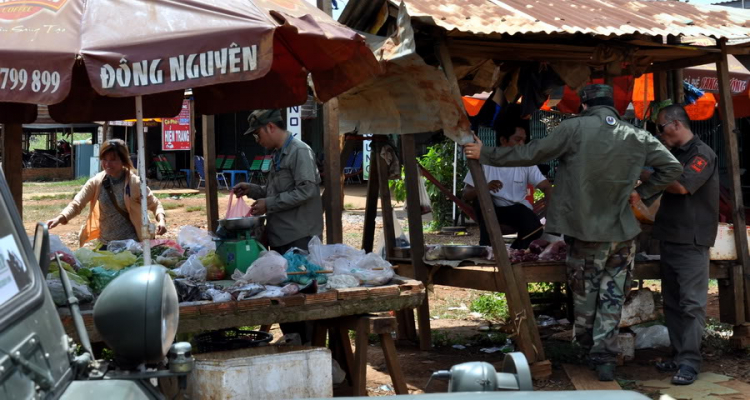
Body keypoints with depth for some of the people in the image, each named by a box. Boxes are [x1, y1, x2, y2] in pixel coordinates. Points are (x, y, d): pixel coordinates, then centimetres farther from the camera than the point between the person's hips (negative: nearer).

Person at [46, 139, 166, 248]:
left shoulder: (135, 183, -9)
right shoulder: (96, 182, -2)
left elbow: (155, 204, -1)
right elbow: (77, 204, -7)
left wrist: (161, 220, -22)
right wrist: (61, 218, -26)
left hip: (131, 244, -3)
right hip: (105, 245, 3)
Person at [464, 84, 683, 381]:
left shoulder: (575, 129, -10)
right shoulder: (637, 136, 2)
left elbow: (530, 154, -9)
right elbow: (672, 167, 6)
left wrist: (485, 155, -2)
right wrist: (642, 192, 12)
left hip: (586, 232, -2)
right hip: (623, 233, 3)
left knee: (584, 293, 15)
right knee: (612, 296, 9)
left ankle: (587, 347, 31)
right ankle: (605, 357, 7)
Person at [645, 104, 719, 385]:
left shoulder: (702, 154, -10)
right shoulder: (674, 155, 17)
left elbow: (681, 186, -23)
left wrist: (648, 176, -12)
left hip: (691, 241, -9)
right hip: (669, 238, 9)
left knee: (691, 303, -8)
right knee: (672, 303, 10)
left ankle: (690, 362, -9)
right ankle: (679, 356, 16)